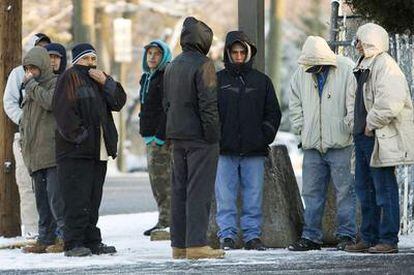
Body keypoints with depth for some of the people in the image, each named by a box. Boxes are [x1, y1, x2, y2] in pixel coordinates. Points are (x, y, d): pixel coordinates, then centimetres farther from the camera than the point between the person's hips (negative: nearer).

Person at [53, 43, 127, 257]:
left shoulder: (98, 80, 20)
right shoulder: (70, 78, -3)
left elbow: (118, 102, 10)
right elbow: (63, 111, -13)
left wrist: (106, 83, -4)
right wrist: (78, 135, -16)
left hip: (98, 150, 8)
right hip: (75, 152, -7)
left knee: (93, 199, 10)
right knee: (77, 199, -9)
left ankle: (91, 241, 15)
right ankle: (73, 243, -8)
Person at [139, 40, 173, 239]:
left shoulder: (166, 77, -10)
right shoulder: (147, 78, 19)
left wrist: (159, 136, -22)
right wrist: (147, 135, 17)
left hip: (162, 137, -10)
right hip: (151, 136, 10)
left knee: (161, 179, -11)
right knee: (156, 179, 11)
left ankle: (166, 222, -10)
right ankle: (164, 221, 15)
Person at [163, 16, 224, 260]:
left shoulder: (172, 67, 13)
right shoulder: (203, 65, -12)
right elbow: (208, 103, -17)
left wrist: (173, 128, 18)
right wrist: (213, 135, -13)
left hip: (177, 136, 8)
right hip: (200, 138, -8)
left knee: (180, 189, 10)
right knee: (199, 190, -7)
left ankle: (180, 244, 12)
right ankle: (196, 244, -10)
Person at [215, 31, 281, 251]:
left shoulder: (261, 81, 11)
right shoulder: (218, 80, 7)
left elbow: (273, 113, 13)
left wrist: (265, 138, 0)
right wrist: (216, 139, -5)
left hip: (254, 151, 1)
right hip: (225, 151, -1)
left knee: (253, 196, 2)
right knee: (225, 196, -2)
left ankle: (252, 236, 7)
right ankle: (227, 236, 2)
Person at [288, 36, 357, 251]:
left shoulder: (346, 70, -7)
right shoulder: (301, 74, 8)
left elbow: (354, 104, -6)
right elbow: (295, 105, 17)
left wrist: (348, 128, -9)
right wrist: (301, 129, 8)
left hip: (340, 143, -5)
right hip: (312, 145, 5)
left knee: (344, 189, -1)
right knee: (312, 192, 7)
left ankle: (346, 235, 5)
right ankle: (311, 237, 13)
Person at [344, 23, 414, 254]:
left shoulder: (385, 66, -14)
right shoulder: (365, 66, 18)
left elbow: (391, 103, -26)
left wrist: (372, 124, -17)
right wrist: (361, 127, 16)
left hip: (381, 138, -10)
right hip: (364, 135, 10)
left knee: (384, 189, -6)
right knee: (365, 189, 13)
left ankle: (389, 240, -4)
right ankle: (369, 238, 18)